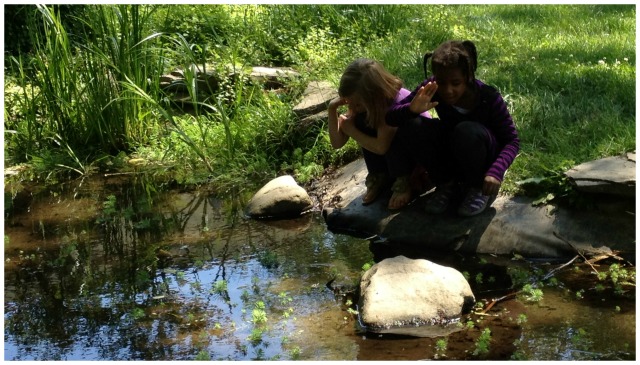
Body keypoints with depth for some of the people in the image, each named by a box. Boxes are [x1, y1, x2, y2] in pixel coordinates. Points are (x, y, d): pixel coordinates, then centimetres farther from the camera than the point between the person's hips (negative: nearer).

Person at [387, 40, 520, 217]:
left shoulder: (488, 97, -25)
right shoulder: (432, 89, -18)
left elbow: (512, 140, -20)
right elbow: (391, 117, -20)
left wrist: (496, 172, -38)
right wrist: (412, 109, -43)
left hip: (483, 160, -3)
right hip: (450, 158, 3)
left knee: (467, 130, -35)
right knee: (415, 127, -24)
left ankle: (478, 188, -8)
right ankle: (447, 184, -3)